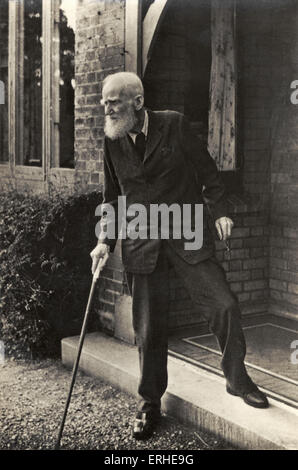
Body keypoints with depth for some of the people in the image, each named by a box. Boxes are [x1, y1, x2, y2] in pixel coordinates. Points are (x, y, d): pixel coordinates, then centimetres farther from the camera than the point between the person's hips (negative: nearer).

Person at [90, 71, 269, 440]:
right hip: (141, 244, 2)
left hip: (187, 234, -2)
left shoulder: (174, 125, -5)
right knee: (148, 329, 5)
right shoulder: (112, 140, 4)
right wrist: (105, 240, 2)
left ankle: (237, 379, 18)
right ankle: (149, 405, 20)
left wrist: (219, 212, -4)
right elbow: (112, 198, 11)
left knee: (224, 305, -6)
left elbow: (206, 169, 2)